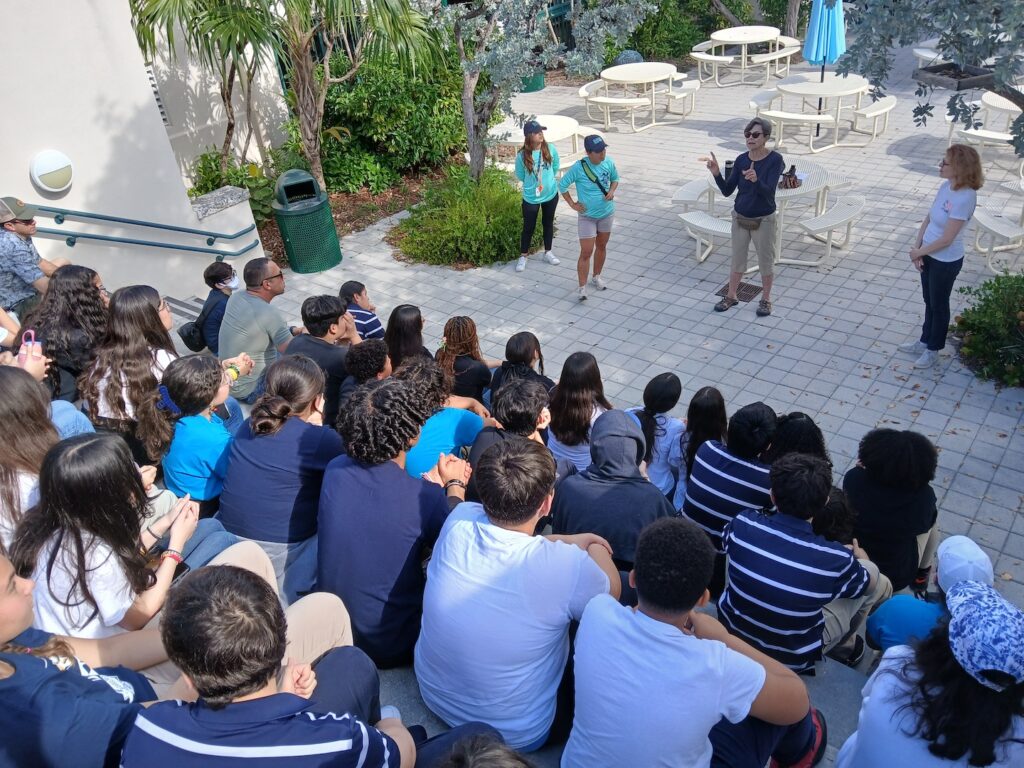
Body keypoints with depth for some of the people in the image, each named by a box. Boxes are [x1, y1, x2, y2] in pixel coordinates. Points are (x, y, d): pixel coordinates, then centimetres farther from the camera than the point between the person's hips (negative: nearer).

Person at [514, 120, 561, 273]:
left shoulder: (550, 149, -12)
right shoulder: (522, 155, -19)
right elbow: (520, 175, -2)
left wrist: (548, 179, 12)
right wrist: (532, 183, 7)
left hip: (551, 194, 3)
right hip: (531, 197, -3)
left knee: (548, 223, 18)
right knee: (528, 227, 8)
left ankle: (548, 253, 36)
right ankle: (523, 256, 26)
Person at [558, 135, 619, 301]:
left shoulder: (608, 162, -8)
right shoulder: (578, 168, -21)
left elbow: (615, 178, 11)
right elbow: (562, 185, -10)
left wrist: (611, 191, -8)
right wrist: (572, 204, -10)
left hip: (607, 213, 4)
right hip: (587, 217, -4)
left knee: (602, 246, 18)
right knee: (586, 252, -5)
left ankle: (597, 276, 39)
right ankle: (582, 287, 4)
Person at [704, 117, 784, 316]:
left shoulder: (775, 160, -16)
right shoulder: (741, 160, -6)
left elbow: (769, 192, -25)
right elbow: (727, 191, -5)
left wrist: (756, 180, -44)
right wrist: (716, 173, -22)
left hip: (764, 221, -3)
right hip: (740, 218, 3)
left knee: (765, 262, 11)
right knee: (737, 261, 15)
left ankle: (766, 299, 29)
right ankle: (731, 296, 32)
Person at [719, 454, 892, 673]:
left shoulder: (742, 524, -21)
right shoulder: (835, 559, -27)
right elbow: (867, 583, -2)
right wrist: (861, 558, 23)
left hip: (732, 633, 3)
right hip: (791, 659, -3)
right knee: (879, 582, 10)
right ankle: (845, 647, 38)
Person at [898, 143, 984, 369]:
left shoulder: (964, 198, -28)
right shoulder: (946, 186, -3)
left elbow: (946, 239, -25)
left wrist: (918, 252, -12)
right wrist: (917, 248, -4)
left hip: (946, 261, -8)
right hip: (929, 255, 8)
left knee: (939, 305, 11)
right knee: (929, 301, 23)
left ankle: (933, 350, 28)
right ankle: (925, 341, 40)